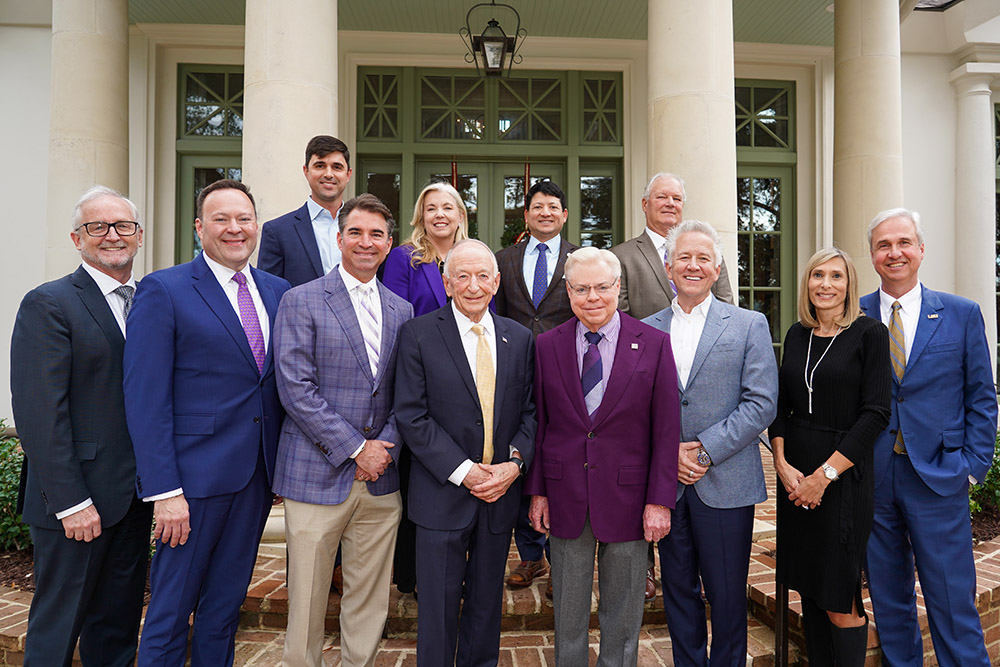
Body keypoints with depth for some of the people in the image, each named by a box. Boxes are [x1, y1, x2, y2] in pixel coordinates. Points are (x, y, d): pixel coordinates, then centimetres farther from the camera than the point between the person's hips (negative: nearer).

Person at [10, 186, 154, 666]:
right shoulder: (48, 304, -8)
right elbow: (39, 413, -14)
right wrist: (71, 502, -16)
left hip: (136, 496, 6)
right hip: (76, 500, -5)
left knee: (118, 626, 17)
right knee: (58, 627, 8)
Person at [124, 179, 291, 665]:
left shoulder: (278, 291, 9)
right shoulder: (163, 291, -7)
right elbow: (146, 399, -11)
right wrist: (164, 490, -15)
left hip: (259, 474, 5)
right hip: (196, 475, -5)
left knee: (227, 603, 19)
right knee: (171, 610, 10)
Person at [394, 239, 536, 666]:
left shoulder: (520, 338, 5)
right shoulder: (418, 334, -6)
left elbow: (530, 411, 6)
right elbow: (411, 416, -11)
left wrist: (516, 463, -10)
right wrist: (462, 471, -15)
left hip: (501, 491, 4)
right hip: (443, 494, -3)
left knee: (487, 602, 19)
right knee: (438, 604, 9)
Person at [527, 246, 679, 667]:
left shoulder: (654, 343, -5)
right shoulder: (547, 345, 0)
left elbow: (666, 429, -5)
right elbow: (538, 422, 3)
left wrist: (660, 500, -8)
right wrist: (537, 491, 1)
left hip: (627, 494, -1)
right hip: (565, 496, 2)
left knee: (624, 613, 16)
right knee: (567, 610, 17)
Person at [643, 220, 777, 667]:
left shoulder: (750, 326, 1)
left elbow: (762, 403, -7)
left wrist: (705, 449, -13)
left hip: (725, 483, -2)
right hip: (665, 482, 2)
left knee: (727, 597, 9)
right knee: (678, 592, 14)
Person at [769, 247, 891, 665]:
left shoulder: (870, 333, -6)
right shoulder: (797, 334, 8)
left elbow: (875, 414, -11)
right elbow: (780, 405, 9)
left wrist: (825, 475, -14)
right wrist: (782, 464, -4)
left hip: (844, 475, -5)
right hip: (795, 474, 5)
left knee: (839, 602, 0)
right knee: (808, 589, 13)